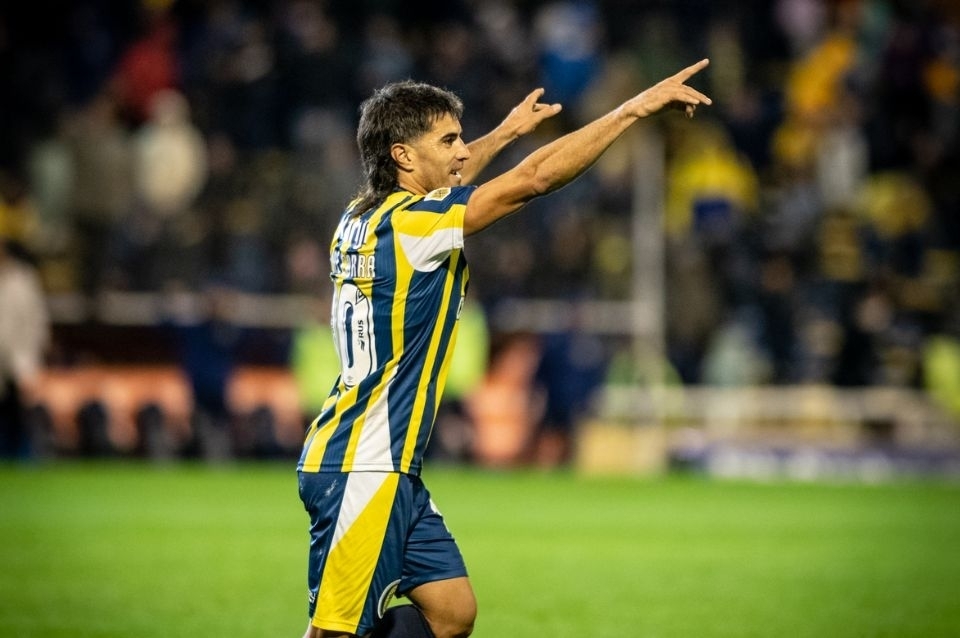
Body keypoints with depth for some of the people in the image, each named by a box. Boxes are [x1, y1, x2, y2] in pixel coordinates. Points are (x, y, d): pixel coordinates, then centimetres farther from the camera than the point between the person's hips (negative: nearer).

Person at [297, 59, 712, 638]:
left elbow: (436, 186, 33)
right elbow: (535, 178, -19)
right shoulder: (407, 224, -16)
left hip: (393, 471, 10)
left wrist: (507, 132, 42)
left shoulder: (363, 219, 9)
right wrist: (636, 108, -16)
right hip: (360, 471, -10)